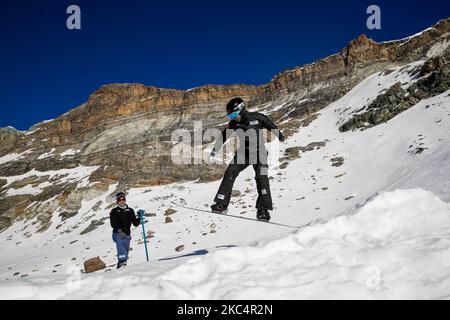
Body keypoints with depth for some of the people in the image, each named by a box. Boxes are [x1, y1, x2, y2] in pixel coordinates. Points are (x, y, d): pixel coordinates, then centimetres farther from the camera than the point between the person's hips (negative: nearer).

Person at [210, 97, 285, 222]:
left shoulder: (257, 117, -11)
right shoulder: (233, 124, -2)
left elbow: (270, 126, 4)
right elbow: (223, 136, 5)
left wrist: (280, 136, 18)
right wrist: (215, 149, -5)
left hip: (259, 152, -3)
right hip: (243, 152, 3)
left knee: (261, 176, -18)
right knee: (230, 172, -11)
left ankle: (263, 209, -16)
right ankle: (221, 204, -8)